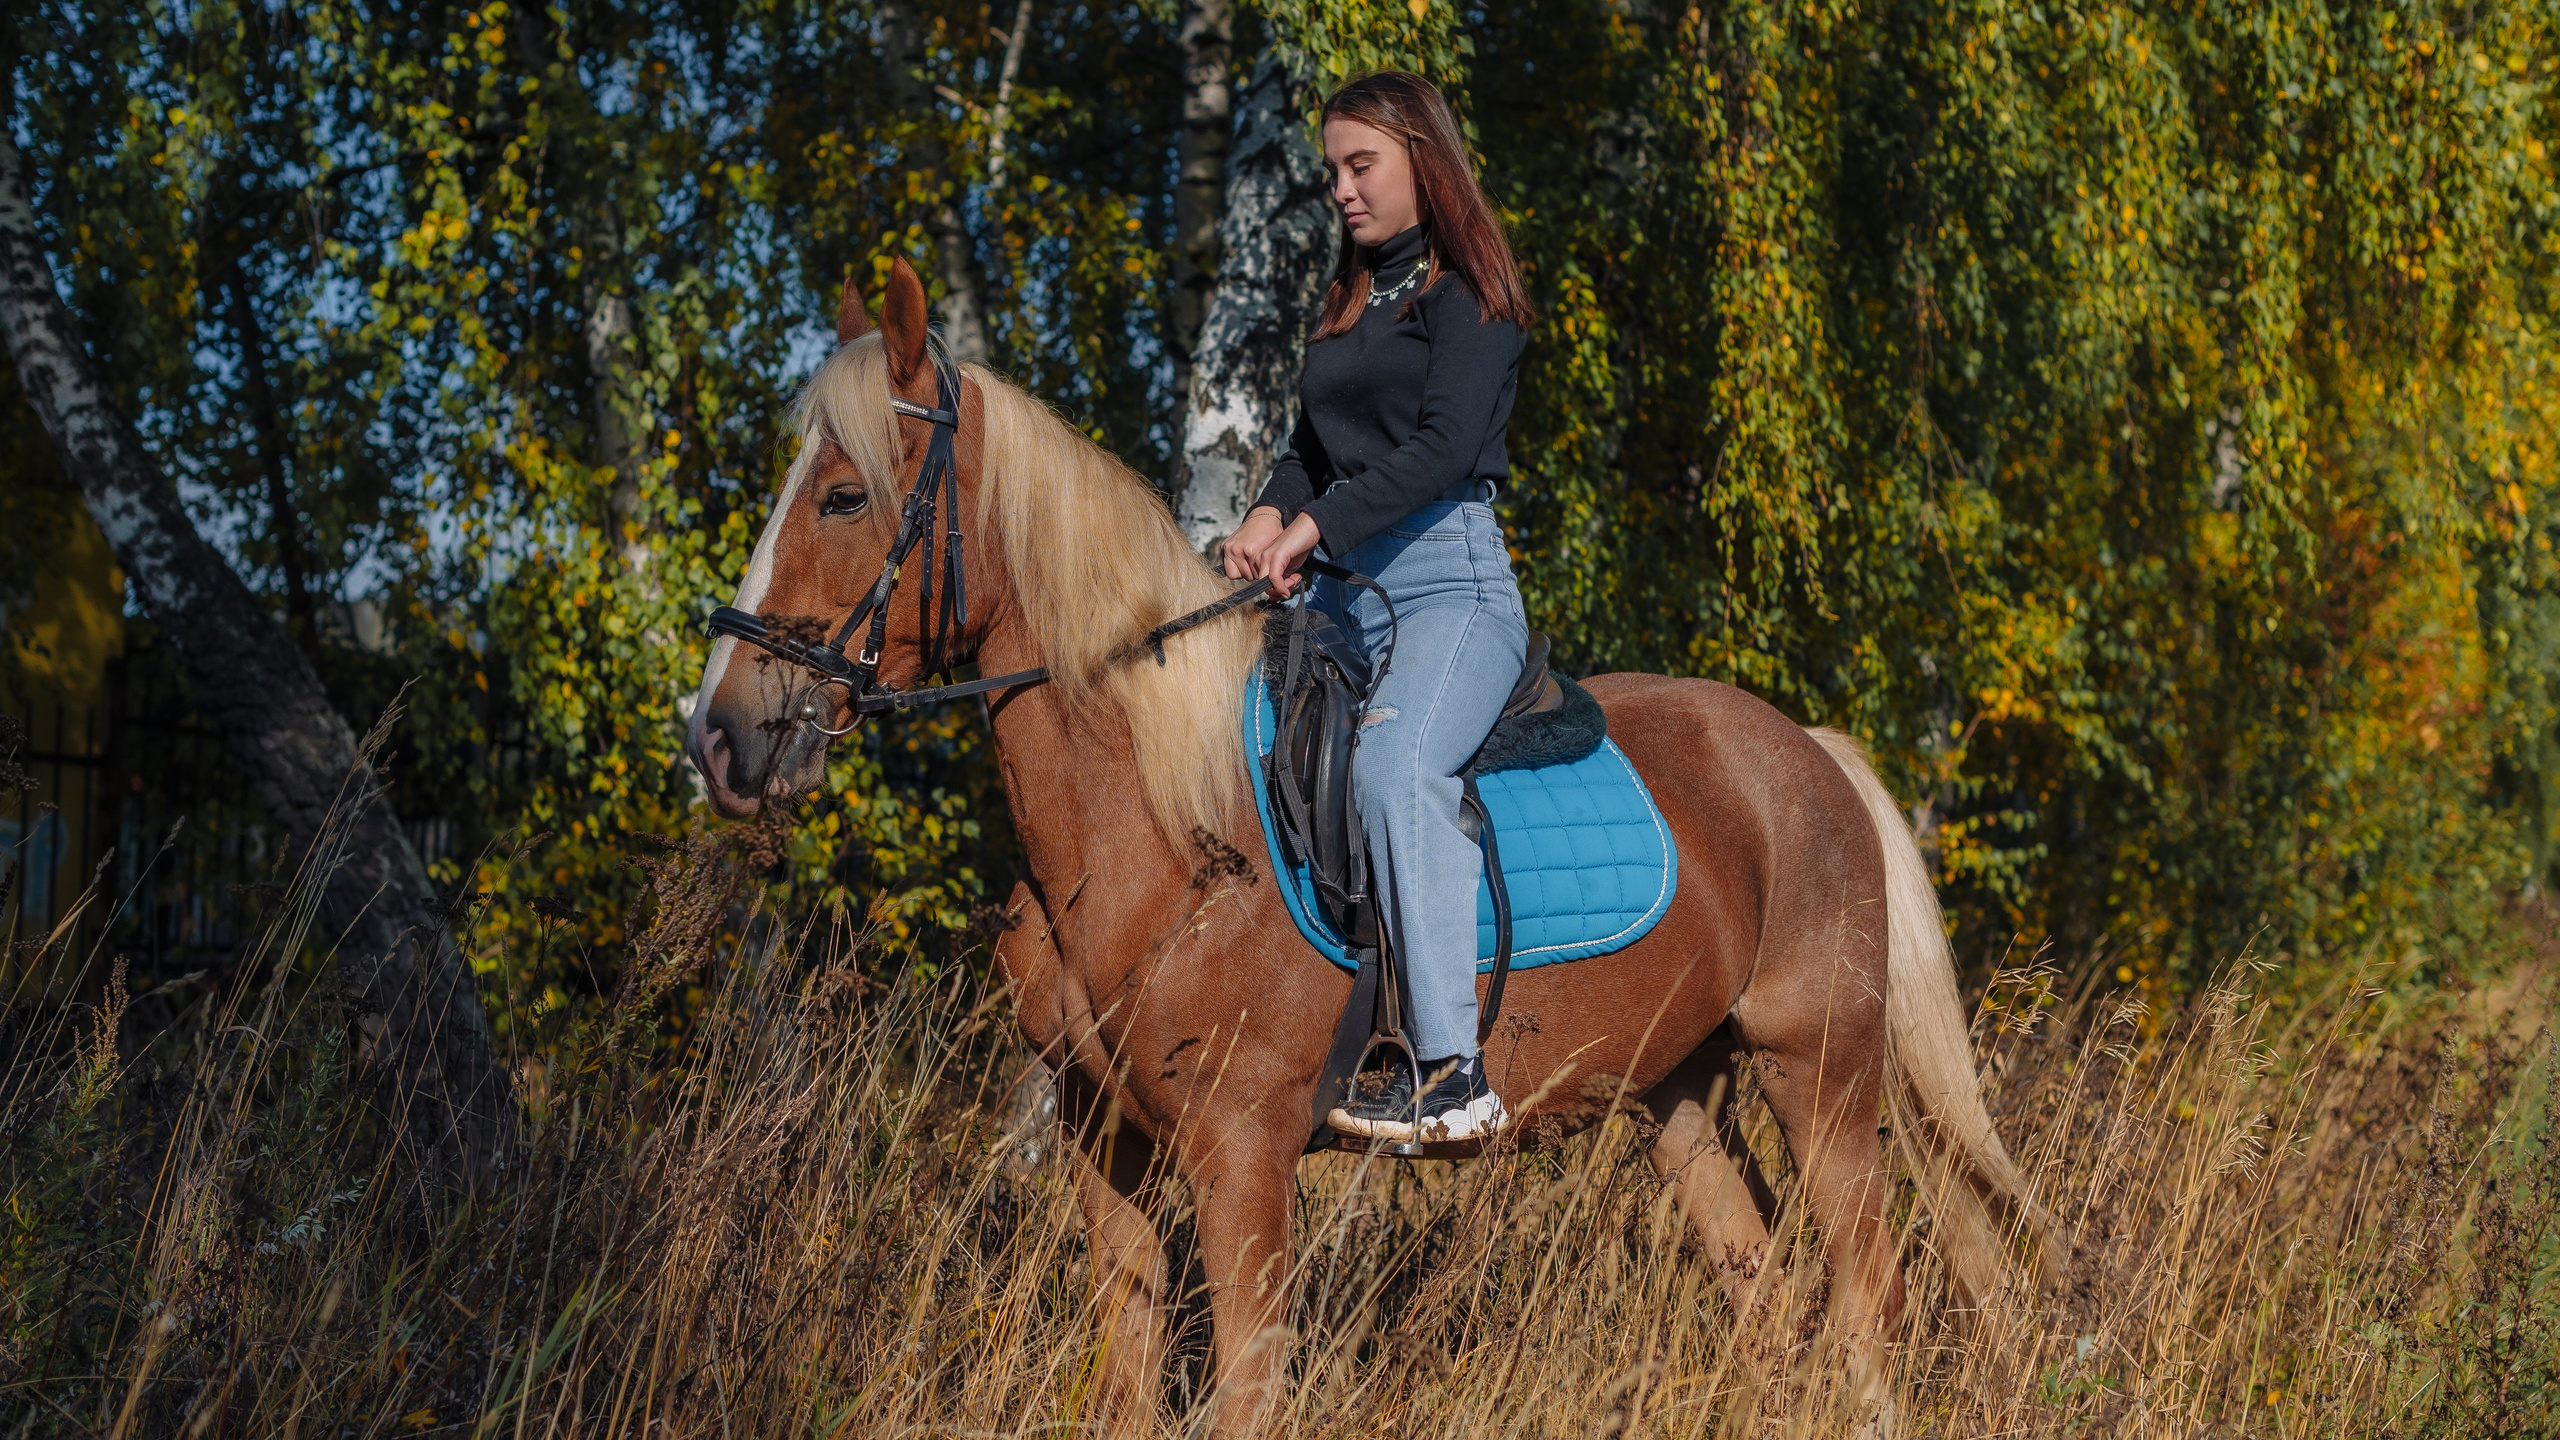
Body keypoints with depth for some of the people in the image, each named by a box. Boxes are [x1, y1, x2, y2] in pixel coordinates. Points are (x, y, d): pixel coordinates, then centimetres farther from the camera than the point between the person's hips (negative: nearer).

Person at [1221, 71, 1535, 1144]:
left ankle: (1454, 1073, -37)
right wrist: (1271, 513, -4)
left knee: (1394, 762, -33)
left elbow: (1446, 444, -14)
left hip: (1451, 580, -9)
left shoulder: (1466, 293, -1)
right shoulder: (1350, 302, 23)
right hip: (1345, 589, 9)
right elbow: (1312, 443, 18)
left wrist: (1317, 525, -22)